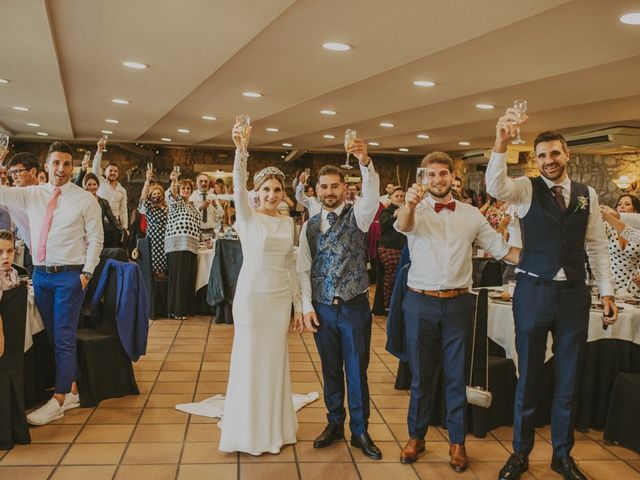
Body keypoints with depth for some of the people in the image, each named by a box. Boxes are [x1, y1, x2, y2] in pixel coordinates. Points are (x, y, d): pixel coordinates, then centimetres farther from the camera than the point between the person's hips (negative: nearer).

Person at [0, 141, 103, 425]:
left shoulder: (85, 200, -2)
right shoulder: (31, 194, 8)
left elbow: (95, 239, -2)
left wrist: (87, 273, -9)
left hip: (69, 276, -5)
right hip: (40, 274, 5)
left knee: (64, 339, -3)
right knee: (54, 338, 12)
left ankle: (58, 401, 4)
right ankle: (71, 391, 24)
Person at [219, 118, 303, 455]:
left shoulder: (288, 222, 7)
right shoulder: (247, 217, -5)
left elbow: (290, 266, 10)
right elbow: (238, 187, -25)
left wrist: (298, 305, 10)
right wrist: (241, 150, -40)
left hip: (280, 298, 4)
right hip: (252, 296, -4)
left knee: (276, 360, 12)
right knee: (249, 360, 4)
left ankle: (274, 427, 28)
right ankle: (250, 430, 20)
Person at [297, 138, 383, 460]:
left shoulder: (357, 215, -2)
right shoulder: (309, 226, 5)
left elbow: (372, 193, -24)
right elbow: (303, 269, 4)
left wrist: (365, 162, -40)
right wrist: (307, 306, -2)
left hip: (355, 307, -2)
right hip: (322, 309, 2)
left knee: (357, 371, 7)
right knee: (330, 371, 14)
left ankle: (360, 431, 22)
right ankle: (335, 425, 30)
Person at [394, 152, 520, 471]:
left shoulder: (470, 214, 5)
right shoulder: (417, 211, -3)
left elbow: (500, 248, 7)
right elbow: (403, 225, -26)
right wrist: (409, 204, -50)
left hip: (458, 303, 2)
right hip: (421, 303, -1)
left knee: (456, 375, 11)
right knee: (421, 374, 11)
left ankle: (457, 441, 27)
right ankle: (416, 436, 29)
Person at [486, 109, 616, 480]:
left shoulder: (587, 195, 6)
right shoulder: (527, 189, -3)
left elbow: (597, 246, 9)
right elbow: (496, 187, -25)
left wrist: (607, 290, 6)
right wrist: (501, 145, -40)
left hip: (574, 294, 3)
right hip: (534, 292, -3)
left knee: (568, 378, 13)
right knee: (529, 376, 9)